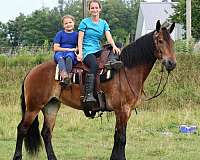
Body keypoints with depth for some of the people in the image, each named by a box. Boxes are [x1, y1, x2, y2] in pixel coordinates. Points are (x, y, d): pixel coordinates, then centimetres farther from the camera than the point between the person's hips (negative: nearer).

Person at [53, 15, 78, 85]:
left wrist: (75, 49, -7)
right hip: (60, 53, 0)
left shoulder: (76, 34, 13)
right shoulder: (60, 34, 9)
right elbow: (55, 48, 1)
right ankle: (64, 76, -59)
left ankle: (68, 78, -47)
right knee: (60, 57, -37)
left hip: (72, 54, 0)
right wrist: (68, 49, -6)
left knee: (69, 56, -37)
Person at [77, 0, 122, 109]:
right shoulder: (85, 22, 6)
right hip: (87, 51, -5)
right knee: (94, 65, -36)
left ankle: (112, 61, -44)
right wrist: (80, 53, -15)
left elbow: (109, 37, 1)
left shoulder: (103, 23, 16)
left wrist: (114, 46, -21)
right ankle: (88, 94, -46)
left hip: (98, 51, 5)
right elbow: (80, 39, 0)